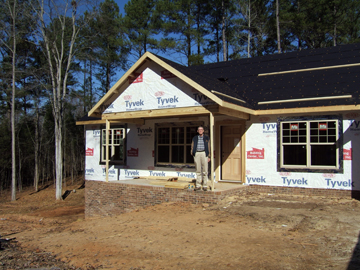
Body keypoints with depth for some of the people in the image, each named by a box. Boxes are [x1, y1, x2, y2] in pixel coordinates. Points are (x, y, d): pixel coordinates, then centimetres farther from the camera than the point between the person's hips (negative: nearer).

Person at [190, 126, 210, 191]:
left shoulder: (206, 138, 8)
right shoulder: (194, 138, 12)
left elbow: (209, 147, 7)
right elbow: (192, 146, 12)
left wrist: (209, 156, 0)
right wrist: (192, 153, -4)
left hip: (204, 154, -1)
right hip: (197, 154, 1)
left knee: (205, 171, -1)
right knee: (198, 170, 3)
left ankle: (205, 186, 5)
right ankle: (198, 185, 9)